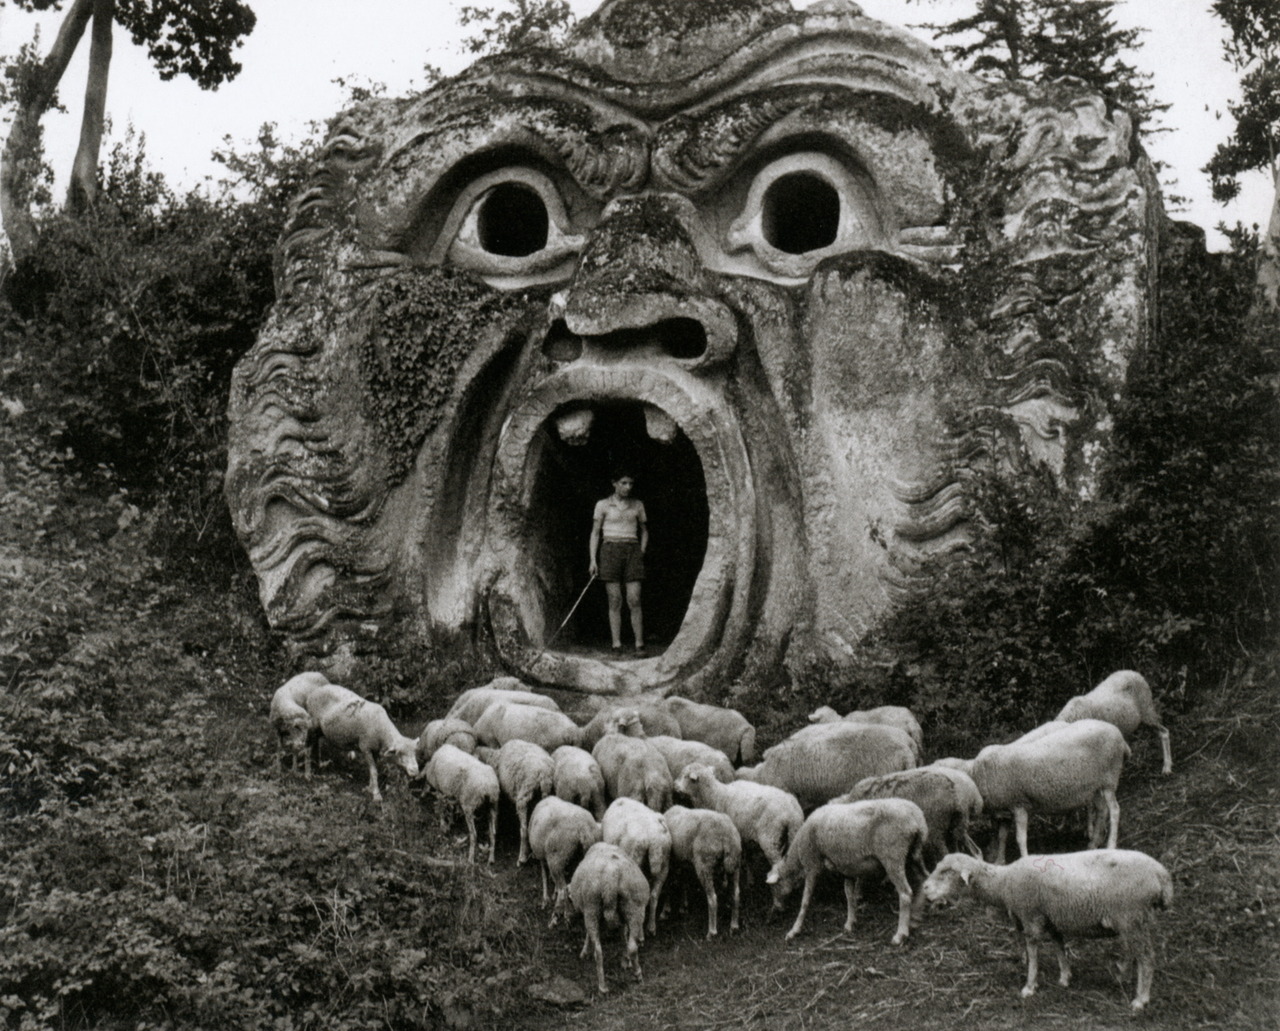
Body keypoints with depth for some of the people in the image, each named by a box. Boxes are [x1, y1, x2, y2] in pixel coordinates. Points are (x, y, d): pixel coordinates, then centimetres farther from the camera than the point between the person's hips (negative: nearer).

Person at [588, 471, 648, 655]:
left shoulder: (638, 505, 10)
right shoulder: (603, 505, 3)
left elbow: (644, 532, 19)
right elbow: (595, 533, 3)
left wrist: (641, 555, 7)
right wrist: (593, 560, -4)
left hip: (632, 552, 1)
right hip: (610, 551, -1)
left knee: (634, 600, -8)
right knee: (615, 601, -3)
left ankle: (640, 644, -7)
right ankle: (616, 645, -2)